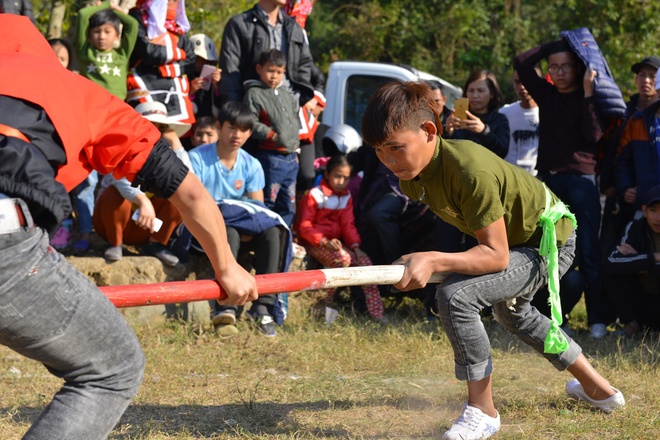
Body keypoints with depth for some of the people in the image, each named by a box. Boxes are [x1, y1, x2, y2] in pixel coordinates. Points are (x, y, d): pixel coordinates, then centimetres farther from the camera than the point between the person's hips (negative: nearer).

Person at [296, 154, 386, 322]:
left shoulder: (346, 197, 11)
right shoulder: (313, 195, -10)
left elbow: (348, 225, 8)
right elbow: (304, 227, -12)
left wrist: (355, 246, -9)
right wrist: (325, 241, -25)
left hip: (336, 242, 7)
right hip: (314, 244, -7)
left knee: (365, 261, -13)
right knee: (343, 258, -33)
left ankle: (376, 312, -15)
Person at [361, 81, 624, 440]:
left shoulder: (472, 171, -40)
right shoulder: (411, 173, -14)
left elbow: (496, 255, -37)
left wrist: (434, 261, -46)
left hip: (549, 242, -10)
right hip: (513, 236, 10)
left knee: (455, 295, -29)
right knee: (511, 312, 35)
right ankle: (597, 388, 53)